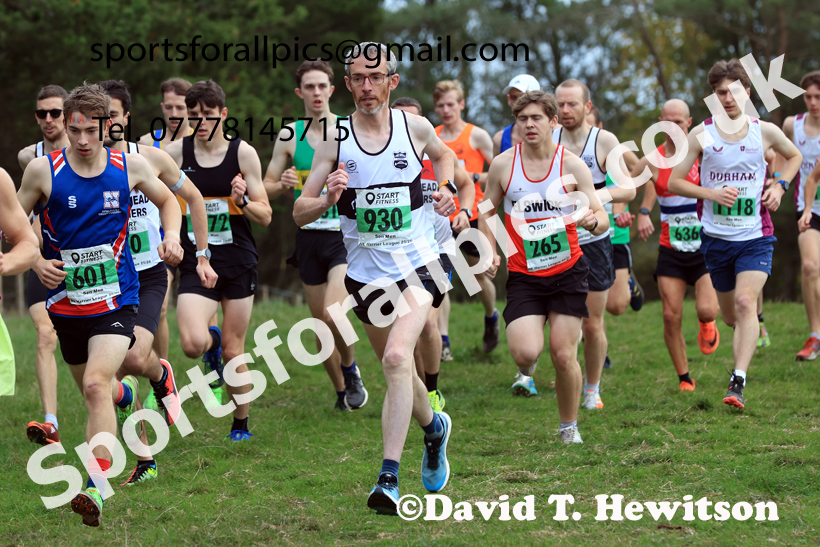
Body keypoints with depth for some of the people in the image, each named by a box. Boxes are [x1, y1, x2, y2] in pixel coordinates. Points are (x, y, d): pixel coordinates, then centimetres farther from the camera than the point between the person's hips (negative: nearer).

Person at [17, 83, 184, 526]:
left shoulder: (130, 167, -4)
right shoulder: (43, 170, -8)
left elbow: (166, 200, 16)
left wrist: (171, 237, -2)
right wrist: (37, 264, -11)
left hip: (116, 301, -2)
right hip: (65, 302, 2)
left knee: (96, 385, -22)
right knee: (95, 391, 18)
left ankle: (96, 489, -27)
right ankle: (125, 393, 57)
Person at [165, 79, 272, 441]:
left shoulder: (243, 153, -2)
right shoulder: (175, 153, 0)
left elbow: (265, 217, 0)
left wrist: (243, 200, -20)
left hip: (238, 262, 0)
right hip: (195, 264, 0)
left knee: (233, 350, 4)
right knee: (193, 344, -21)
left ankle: (241, 422, 25)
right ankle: (212, 344, 17)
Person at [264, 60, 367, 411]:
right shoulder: (289, 135, 5)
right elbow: (266, 187, 10)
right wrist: (282, 185, -12)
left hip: (346, 234, -3)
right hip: (309, 235, 3)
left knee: (333, 312, -22)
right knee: (320, 322, 8)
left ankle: (351, 371, 5)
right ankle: (341, 391, 27)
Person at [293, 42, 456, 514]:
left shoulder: (416, 128, -2)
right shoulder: (335, 139, -4)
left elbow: (443, 154, 24)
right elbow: (300, 213, -4)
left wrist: (446, 187, 5)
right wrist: (327, 198, -24)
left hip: (417, 265, -2)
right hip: (367, 274, 2)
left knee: (397, 358, -22)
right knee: (397, 368, 15)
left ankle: (390, 477, -23)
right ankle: (434, 427, 49)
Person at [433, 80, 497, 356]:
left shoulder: (476, 136, -2)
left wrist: (474, 177, -15)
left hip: (471, 214, -2)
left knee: (478, 274, 11)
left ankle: (491, 317, 42)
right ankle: (443, 341, -10)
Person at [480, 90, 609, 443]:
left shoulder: (572, 165, -2)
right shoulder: (503, 165, 0)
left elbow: (602, 219, -2)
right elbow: (486, 212, 14)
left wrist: (593, 221, -26)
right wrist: (491, 251, -2)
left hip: (568, 271, 0)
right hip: (523, 275, 0)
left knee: (564, 356, -3)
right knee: (525, 354, -19)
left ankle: (569, 428, 18)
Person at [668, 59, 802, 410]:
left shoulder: (765, 132, -2)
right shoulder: (701, 135, -4)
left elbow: (794, 156, 20)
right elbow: (673, 183, 0)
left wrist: (780, 185, 2)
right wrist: (712, 194, -14)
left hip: (756, 237, -2)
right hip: (716, 236, 2)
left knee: (745, 302, -22)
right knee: (730, 315, 13)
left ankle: (738, 383, -26)